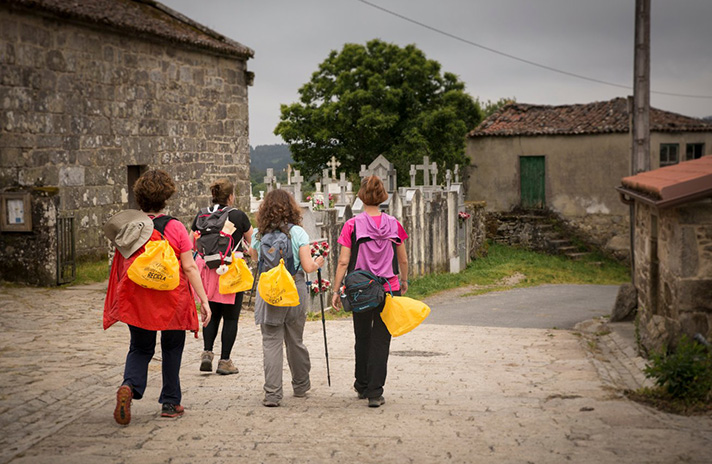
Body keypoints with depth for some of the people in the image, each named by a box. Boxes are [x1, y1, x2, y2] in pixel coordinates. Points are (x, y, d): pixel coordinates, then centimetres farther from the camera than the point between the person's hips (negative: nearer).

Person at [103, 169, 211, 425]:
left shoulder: (127, 228, 0)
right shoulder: (174, 227, -10)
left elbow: (119, 267, 9)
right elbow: (189, 267, -11)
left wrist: (120, 299, 22)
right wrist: (204, 301, -8)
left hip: (136, 299, 3)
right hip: (171, 299, -3)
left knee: (140, 348, 15)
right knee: (171, 349, 15)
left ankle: (129, 386, -13)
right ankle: (170, 403, 20)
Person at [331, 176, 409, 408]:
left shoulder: (352, 225, -7)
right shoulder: (393, 225, -1)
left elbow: (343, 262, -9)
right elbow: (403, 260, 7)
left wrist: (336, 290, -2)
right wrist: (404, 281, 25)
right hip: (389, 289, 0)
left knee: (362, 338, 17)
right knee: (381, 340, 5)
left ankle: (362, 386, 32)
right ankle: (375, 393, 2)